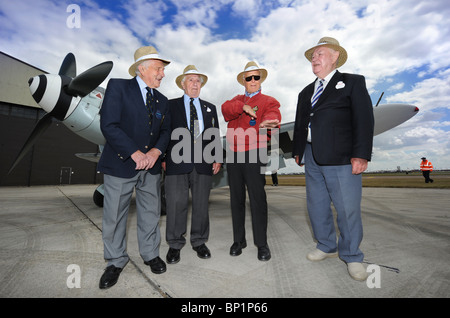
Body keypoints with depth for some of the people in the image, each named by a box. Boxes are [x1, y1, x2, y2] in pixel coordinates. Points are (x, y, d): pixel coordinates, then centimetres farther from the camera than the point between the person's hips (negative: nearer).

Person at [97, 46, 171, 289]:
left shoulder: (162, 100, 13)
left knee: (151, 213, 12)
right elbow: (109, 125, -13)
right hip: (121, 164, -4)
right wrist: (135, 153, -17)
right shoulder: (118, 87, -3)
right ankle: (116, 262, 28)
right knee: (114, 216, 7)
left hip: (151, 166, 5)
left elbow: (166, 131, 10)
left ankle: (151, 254, 32)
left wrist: (155, 152, -9)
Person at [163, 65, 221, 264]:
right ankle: (175, 244, 18)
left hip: (203, 163, 3)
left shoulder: (210, 108, 18)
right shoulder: (171, 105, 11)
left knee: (201, 204, 8)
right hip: (177, 162, -2)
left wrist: (217, 158, 5)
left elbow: (215, 135, 15)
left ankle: (199, 242, 25)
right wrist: (163, 157, -3)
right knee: (176, 203, 0)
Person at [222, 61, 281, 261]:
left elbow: (272, 117, -14)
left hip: (254, 155, -4)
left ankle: (261, 244, 14)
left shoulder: (268, 101, 8)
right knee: (236, 199, 10)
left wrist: (266, 123, -37)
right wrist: (243, 107, -15)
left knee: (258, 200, -4)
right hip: (233, 155, 5)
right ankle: (239, 240, 25)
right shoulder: (237, 100, 23)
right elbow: (225, 110, 1)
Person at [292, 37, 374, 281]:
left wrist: (361, 155, -14)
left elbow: (364, 119, -5)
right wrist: (297, 151, 15)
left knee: (348, 209, 0)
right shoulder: (306, 92, 22)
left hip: (341, 159, -5)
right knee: (316, 206, 11)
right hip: (311, 158, 6)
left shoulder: (353, 83, 5)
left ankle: (351, 256, 21)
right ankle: (326, 247, 30)